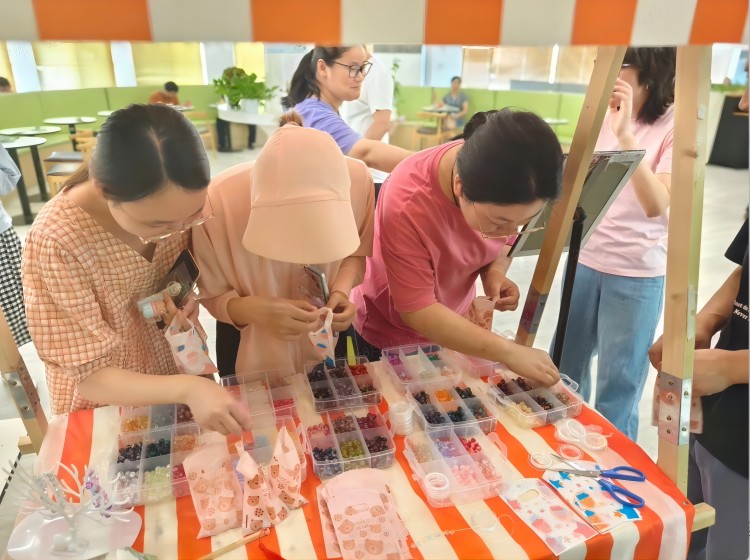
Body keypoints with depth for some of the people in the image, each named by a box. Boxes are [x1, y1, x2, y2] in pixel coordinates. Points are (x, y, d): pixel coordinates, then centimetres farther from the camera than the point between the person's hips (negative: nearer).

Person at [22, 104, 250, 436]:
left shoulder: (182, 204, -20)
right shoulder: (56, 243, -32)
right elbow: (91, 377, -27)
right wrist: (186, 389, -42)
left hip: (182, 365, 4)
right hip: (110, 405, -3)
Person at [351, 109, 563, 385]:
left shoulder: (502, 183, -20)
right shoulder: (406, 205, -36)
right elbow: (416, 311, -31)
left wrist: (495, 271, -20)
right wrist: (508, 352, -33)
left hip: (455, 324, 4)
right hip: (390, 337, -4)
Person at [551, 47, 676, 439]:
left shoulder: (678, 125, -11)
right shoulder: (602, 114, 4)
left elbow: (658, 205, -24)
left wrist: (625, 135, -29)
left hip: (636, 273, -5)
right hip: (585, 259, 5)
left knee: (617, 386, 7)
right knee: (565, 366, 18)